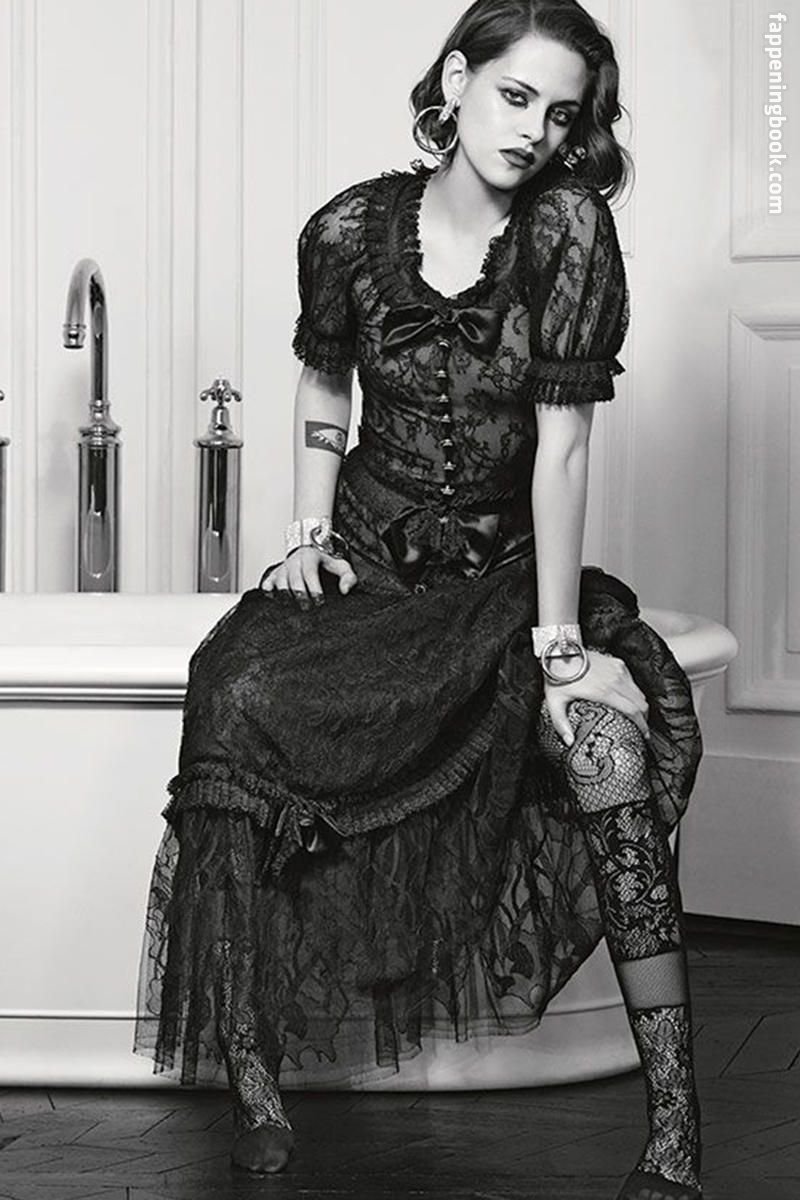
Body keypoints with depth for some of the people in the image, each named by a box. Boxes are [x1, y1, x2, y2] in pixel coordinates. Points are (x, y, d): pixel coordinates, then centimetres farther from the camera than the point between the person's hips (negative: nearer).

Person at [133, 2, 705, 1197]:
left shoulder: (570, 228, -10)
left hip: (510, 563, -2)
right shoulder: (350, 231, -3)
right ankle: (253, 1081, -21)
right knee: (241, 696, -28)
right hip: (371, 558, 2)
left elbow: (562, 444, -16)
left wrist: (559, 636, -20)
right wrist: (309, 534, 2)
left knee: (605, 725, -30)